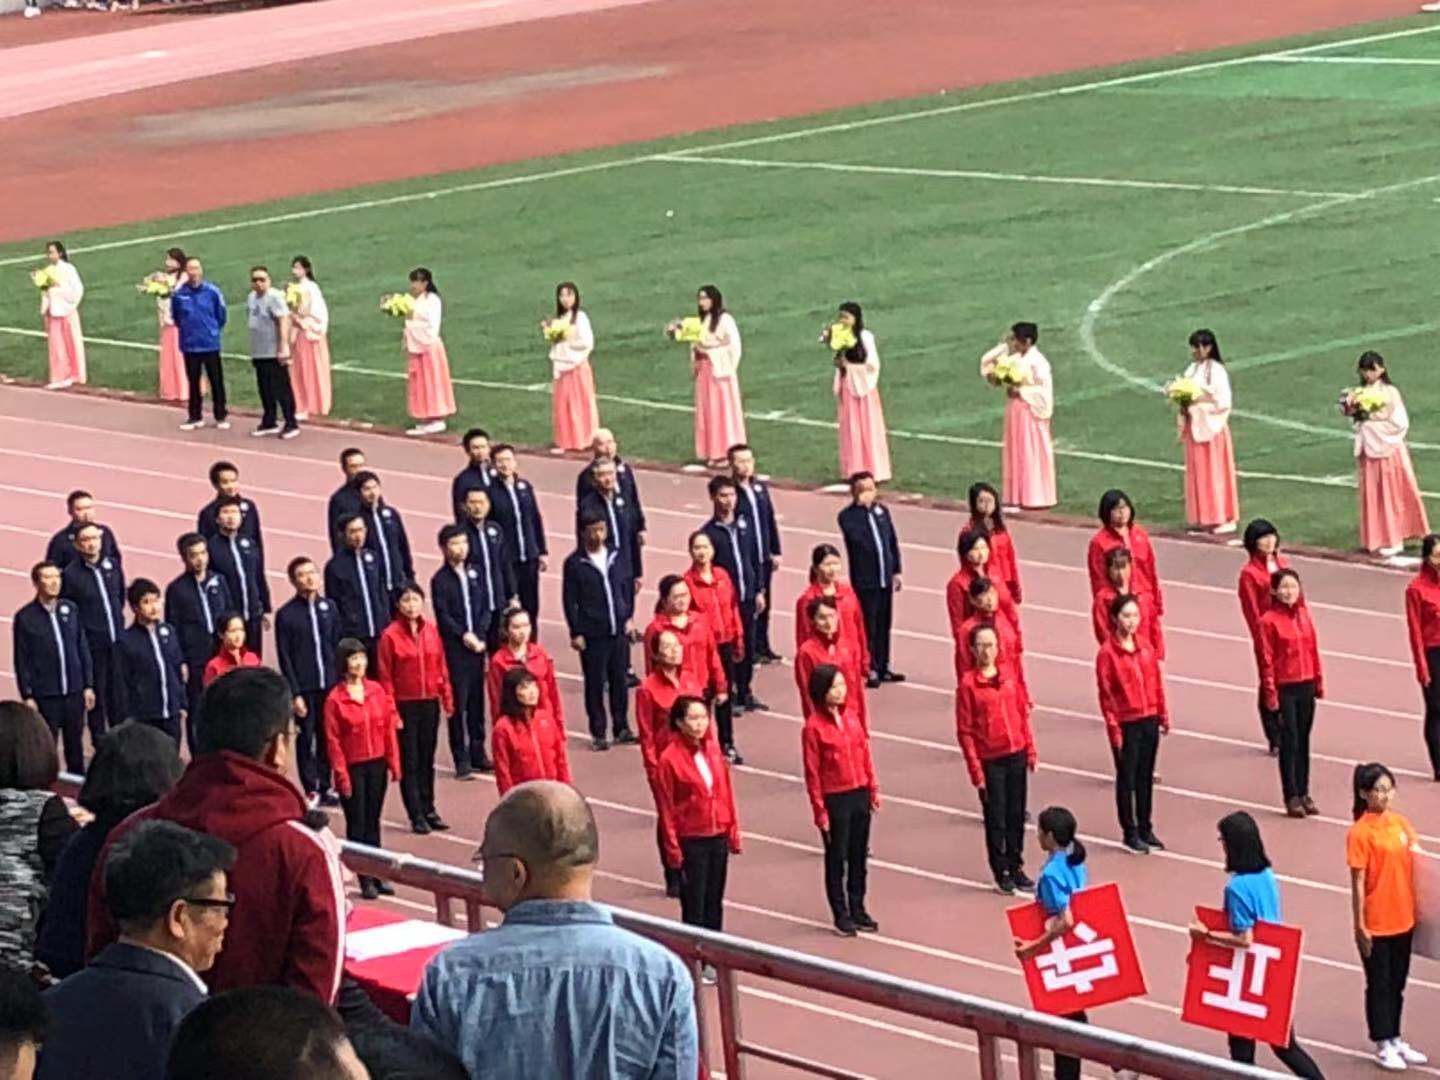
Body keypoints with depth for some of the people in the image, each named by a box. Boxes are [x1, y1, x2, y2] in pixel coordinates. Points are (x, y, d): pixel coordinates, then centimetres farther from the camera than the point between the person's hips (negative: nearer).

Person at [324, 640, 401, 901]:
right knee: (356, 824, 3)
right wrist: (341, 776, -11)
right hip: (353, 768, -4)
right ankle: (365, 880, 7)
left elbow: (389, 728, 5)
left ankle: (377, 875, 18)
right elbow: (333, 740, -9)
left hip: (377, 764, 4)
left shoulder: (377, 691, 2)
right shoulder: (335, 699, -9)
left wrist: (394, 762, 2)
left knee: (373, 821, 12)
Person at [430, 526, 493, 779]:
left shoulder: (474, 574, 9)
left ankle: (477, 752, 19)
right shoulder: (440, 580, -6)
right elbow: (443, 617, -9)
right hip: (454, 648, -5)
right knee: (457, 702, -3)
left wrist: (479, 637, -4)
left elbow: (485, 608, 9)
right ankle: (461, 759, 2)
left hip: (477, 646, 5)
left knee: (477, 700, 9)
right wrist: (465, 636, -13)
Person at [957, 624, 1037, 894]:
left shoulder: (1009, 678, 5)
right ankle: (1001, 872, 15)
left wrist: (1030, 752, 7)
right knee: (996, 818, 4)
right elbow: (964, 731, -8)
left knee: (1017, 815, 11)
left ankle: (1016, 867, 23)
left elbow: (1023, 715, 12)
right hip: (990, 761, -4)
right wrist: (976, 770, -11)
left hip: (1016, 757, 4)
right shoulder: (968, 684, -8)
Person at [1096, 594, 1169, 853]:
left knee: (1146, 777, 13)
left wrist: (1163, 715, 9)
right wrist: (1114, 729, -13)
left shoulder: (1145, 646, 4)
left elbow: (1156, 683, 9)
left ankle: (1145, 829, 24)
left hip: (1149, 720, 5)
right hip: (1126, 724, -5)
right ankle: (1130, 833, 16)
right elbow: (1105, 694, -11)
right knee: (1126, 778, 6)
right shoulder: (1107, 653, -12)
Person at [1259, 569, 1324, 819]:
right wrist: (1270, 693, -11)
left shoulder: (1304, 615, 6)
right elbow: (1266, 660, -9)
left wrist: (1319, 682, 10)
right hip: (1285, 688, -5)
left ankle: (1304, 792, 17)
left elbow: (1313, 649, 11)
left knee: (1303, 740, 10)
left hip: (1306, 686, 5)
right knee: (1289, 742, -1)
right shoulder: (1269, 620, -9)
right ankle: (1292, 797, 4)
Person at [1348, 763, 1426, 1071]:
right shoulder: (1360, 833, -15)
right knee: (1379, 984, 6)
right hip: (1376, 925, -6)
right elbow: (1358, 883, -13)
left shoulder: (1400, 822, 3)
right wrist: (1360, 926, -13)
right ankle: (1383, 1046, 18)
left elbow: (1413, 865, 11)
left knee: (1397, 983, 16)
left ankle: (1395, 1040, 29)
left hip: (1403, 919, 6)